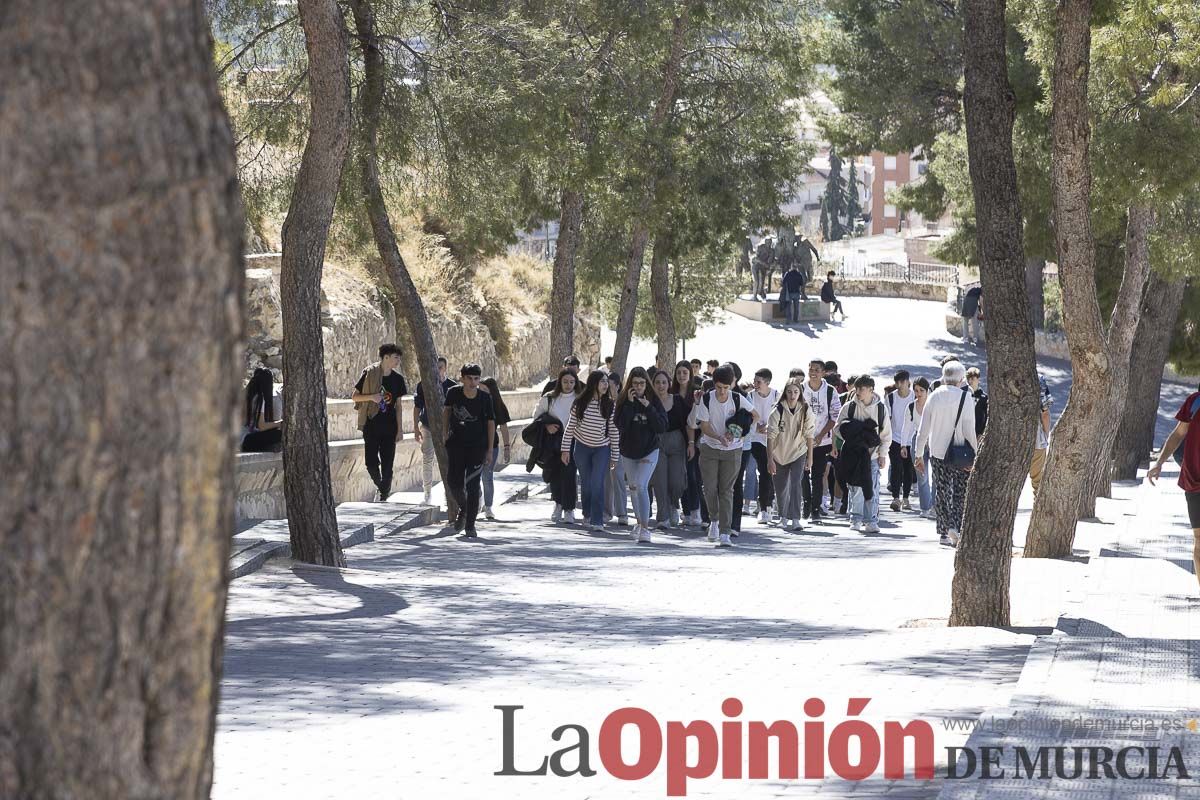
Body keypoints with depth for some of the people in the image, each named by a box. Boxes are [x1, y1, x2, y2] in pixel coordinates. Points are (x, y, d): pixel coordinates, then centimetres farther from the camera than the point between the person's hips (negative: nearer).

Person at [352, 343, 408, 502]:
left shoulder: (397, 379, 5)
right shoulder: (369, 374, -5)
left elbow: (398, 405, 10)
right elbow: (354, 396, 1)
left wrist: (400, 429, 6)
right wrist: (371, 397, -18)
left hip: (389, 428, 2)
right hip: (371, 426, -2)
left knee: (387, 465, -1)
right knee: (371, 463, -4)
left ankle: (384, 495, 10)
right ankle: (381, 487, 22)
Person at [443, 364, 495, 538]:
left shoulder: (485, 398, -10)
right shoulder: (454, 393, -7)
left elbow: (491, 423, -1)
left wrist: (489, 450, -2)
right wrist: (446, 433, 15)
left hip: (477, 447, -2)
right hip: (456, 444, 2)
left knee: (472, 486, -6)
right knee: (453, 482, 0)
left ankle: (470, 525, 2)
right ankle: (463, 510, 31)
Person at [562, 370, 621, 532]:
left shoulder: (609, 405, -7)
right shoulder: (580, 403, -7)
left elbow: (614, 432, -3)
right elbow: (570, 426, 0)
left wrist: (615, 456, -2)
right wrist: (566, 449, -2)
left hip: (601, 449, -1)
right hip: (582, 447, 1)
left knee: (597, 484, -14)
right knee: (585, 483, 11)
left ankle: (597, 521, -16)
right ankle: (587, 514, 34)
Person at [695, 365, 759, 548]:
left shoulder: (738, 400, -8)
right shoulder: (706, 399, -9)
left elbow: (754, 416, 7)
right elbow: (704, 426, -9)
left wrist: (738, 432, -9)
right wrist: (720, 437, -27)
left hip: (732, 450, -1)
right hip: (709, 448, 1)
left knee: (726, 490, -3)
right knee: (710, 488, -4)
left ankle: (725, 533, -6)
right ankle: (715, 519, 24)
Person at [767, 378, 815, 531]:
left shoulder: (806, 411, -7)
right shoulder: (778, 411, -13)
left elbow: (809, 435, 0)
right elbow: (771, 436, -13)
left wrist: (810, 458, 1)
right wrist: (770, 459, -18)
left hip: (798, 453, 0)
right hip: (779, 454, 0)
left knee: (796, 484, -15)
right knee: (781, 488, 11)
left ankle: (795, 519, -17)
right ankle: (783, 517, 31)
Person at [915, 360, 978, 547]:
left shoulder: (934, 396, 2)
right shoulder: (965, 398, -9)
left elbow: (923, 428, 4)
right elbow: (969, 430, -11)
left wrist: (919, 454, 12)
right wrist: (976, 454, -4)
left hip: (937, 452, 3)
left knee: (942, 492, 11)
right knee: (960, 493, 4)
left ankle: (944, 531, 7)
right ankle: (955, 526, -12)